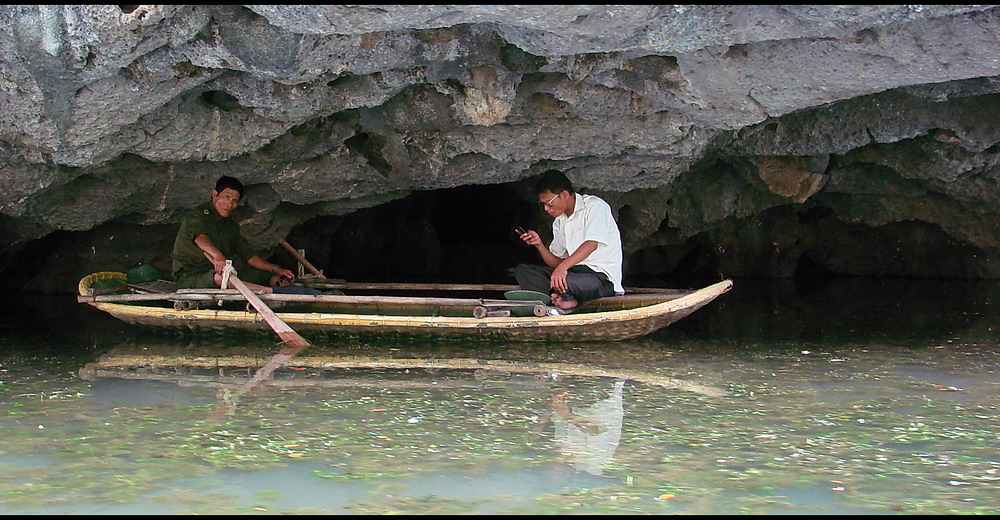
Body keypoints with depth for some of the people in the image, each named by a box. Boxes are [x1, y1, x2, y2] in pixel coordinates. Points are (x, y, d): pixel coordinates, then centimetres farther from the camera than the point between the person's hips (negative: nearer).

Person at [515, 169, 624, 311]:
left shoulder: (594, 206, -6)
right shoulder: (559, 221, 18)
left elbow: (592, 244, -23)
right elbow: (556, 263, 16)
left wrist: (563, 267, -36)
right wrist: (539, 244, -2)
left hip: (602, 277, -9)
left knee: (561, 281, -39)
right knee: (522, 270, -5)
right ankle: (571, 301, -22)